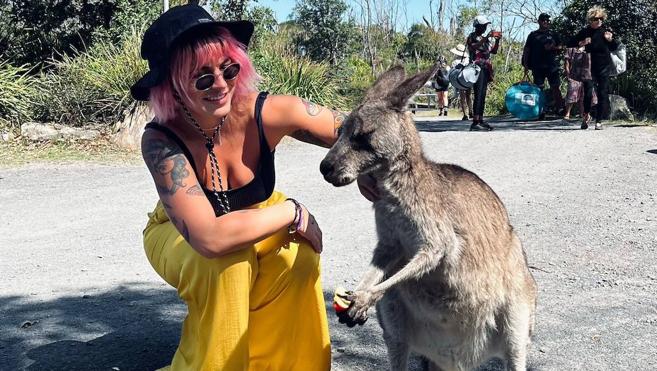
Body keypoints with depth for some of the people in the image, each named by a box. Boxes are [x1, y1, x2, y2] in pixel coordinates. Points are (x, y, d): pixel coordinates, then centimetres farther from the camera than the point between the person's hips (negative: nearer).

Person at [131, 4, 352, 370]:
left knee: (298, 252, -28)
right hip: (179, 236, -2)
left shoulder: (267, 113, -31)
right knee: (226, 261, -34)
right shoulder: (161, 141, -35)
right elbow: (210, 238, -45)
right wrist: (292, 211, -36)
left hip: (256, 218, 3)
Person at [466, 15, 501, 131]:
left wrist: (497, 40, 5)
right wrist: (486, 38, -27)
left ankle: (480, 120, 8)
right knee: (478, 95, -16)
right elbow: (472, 47, -24)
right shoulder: (472, 37, -3)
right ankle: (475, 122, -20)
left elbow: (494, 51, 20)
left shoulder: (484, 38, 21)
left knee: (482, 96, 6)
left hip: (485, 69, 8)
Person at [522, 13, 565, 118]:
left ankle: (559, 108, -5)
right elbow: (526, 50, 8)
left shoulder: (553, 34, 15)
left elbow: (561, 47, 16)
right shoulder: (533, 35, 11)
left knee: (555, 87, -4)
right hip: (537, 66, -1)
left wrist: (553, 47, -5)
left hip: (552, 65, 1)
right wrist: (525, 64, -1)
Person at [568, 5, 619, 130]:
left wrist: (610, 39, -7)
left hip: (604, 68, 1)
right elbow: (570, 43, 3)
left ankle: (599, 121, 10)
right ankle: (586, 115, 14)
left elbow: (615, 48, 13)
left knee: (602, 94, 1)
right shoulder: (585, 32, 0)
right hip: (590, 67, -1)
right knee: (588, 92, -12)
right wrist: (581, 43, -14)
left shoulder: (606, 31, 2)